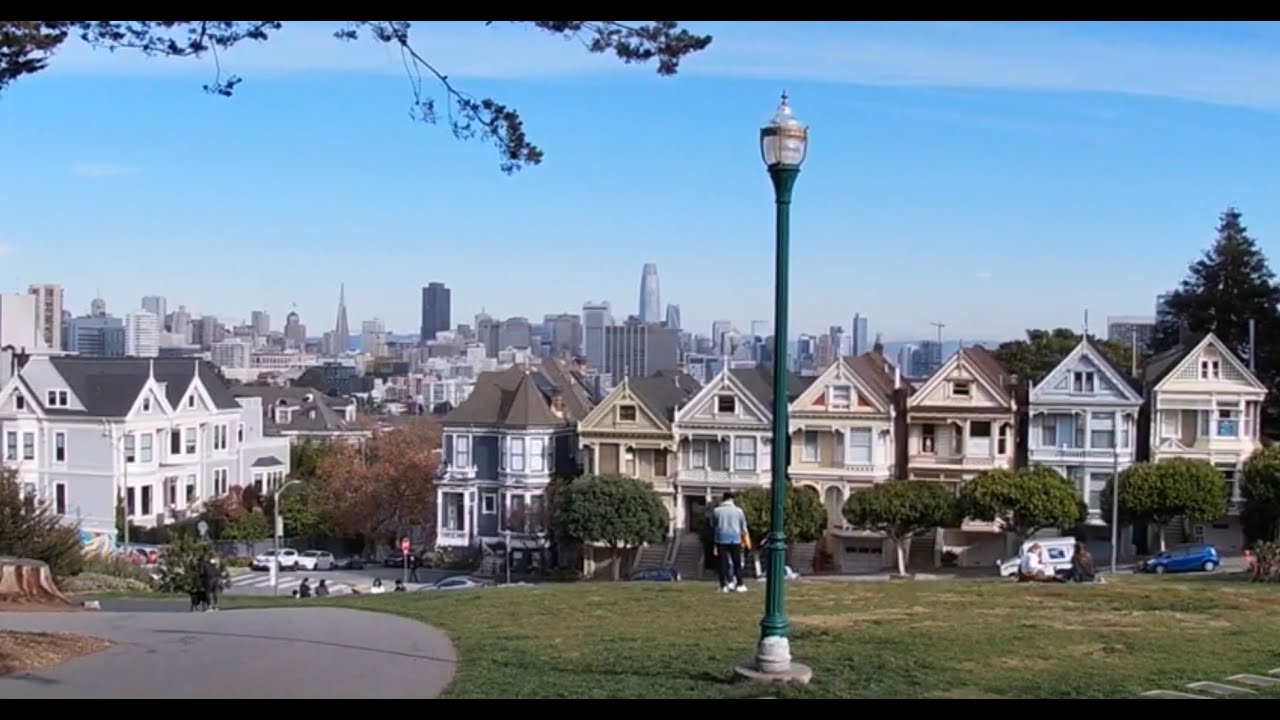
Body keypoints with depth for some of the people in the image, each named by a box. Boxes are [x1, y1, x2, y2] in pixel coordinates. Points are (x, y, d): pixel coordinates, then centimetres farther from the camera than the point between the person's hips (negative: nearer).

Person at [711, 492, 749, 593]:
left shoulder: (716, 511, 2)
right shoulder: (738, 511, 3)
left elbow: (713, 524, 14)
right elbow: (743, 527, 10)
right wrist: (743, 534, 30)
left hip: (721, 540, 0)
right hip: (735, 539, 0)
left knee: (723, 563, 2)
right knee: (737, 563, 9)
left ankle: (724, 585, -1)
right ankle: (740, 584, 9)